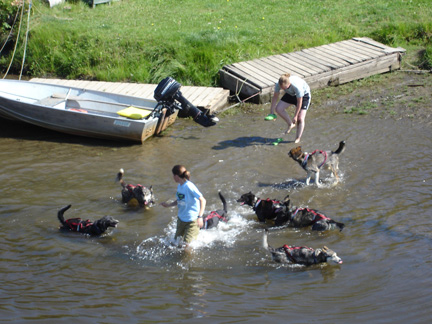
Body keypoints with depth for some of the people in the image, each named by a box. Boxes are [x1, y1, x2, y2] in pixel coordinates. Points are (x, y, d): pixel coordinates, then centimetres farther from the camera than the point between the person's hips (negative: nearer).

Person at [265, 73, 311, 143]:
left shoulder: (297, 86, -44)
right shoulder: (278, 84, -30)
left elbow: (299, 102, -31)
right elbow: (275, 97, -14)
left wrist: (295, 116, -24)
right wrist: (272, 112, -12)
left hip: (304, 95, -5)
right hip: (291, 94, 5)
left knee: (300, 118, -13)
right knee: (278, 109, -11)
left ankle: (298, 139, -4)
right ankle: (290, 125, 8)